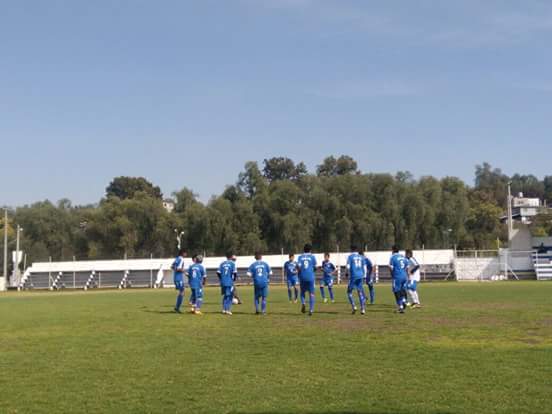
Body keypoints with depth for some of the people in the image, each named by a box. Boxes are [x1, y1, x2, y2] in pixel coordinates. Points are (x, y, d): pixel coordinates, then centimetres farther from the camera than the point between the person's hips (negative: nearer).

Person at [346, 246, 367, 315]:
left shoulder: (350, 257, -1)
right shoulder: (362, 257, 10)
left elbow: (348, 267, -6)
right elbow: (364, 267, 10)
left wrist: (347, 273, 13)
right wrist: (364, 277, 16)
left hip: (353, 276, -4)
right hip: (360, 277, 4)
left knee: (349, 292, 8)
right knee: (360, 293, 8)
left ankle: (354, 307, -6)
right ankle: (363, 309, 2)